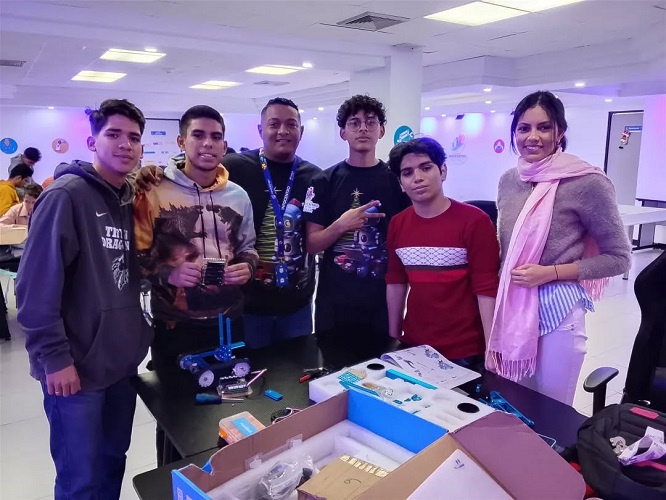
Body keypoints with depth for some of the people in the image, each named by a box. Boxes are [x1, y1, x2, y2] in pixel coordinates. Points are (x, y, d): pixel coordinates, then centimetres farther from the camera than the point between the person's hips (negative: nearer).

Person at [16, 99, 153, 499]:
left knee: (113, 460, 21)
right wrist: (54, 357, -17)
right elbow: (37, 285, -17)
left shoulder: (132, 199, 8)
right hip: (77, 364, -6)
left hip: (122, 360, 7)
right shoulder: (66, 195, -14)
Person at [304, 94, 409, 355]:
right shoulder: (325, 181, -1)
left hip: (383, 302, 1)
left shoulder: (396, 179, 1)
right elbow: (312, 244, -2)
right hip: (335, 303, 0)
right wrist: (341, 225, -19)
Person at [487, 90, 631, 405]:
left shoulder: (586, 182, -11)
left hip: (556, 314, -5)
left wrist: (551, 272, -17)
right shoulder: (508, 180, 5)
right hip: (510, 312, 5)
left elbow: (619, 258, -6)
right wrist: (497, 315, 10)